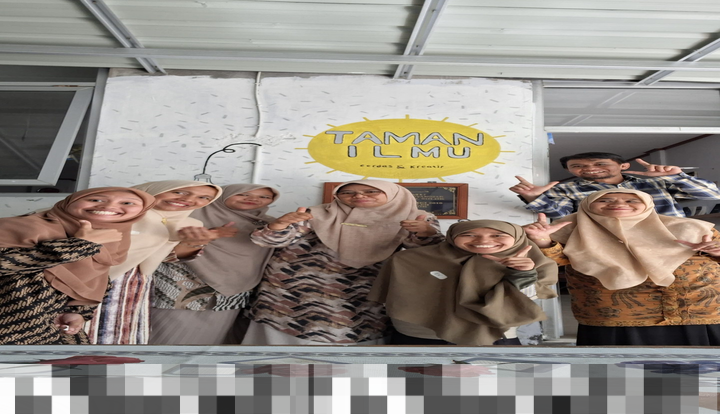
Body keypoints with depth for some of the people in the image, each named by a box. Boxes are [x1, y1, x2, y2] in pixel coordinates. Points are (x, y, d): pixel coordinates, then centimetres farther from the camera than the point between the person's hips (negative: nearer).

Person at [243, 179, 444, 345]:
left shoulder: (414, 220, 0)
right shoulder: (319, 216, -4)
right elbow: (269, 240, -6)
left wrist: (425, 233, -29)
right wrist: (280, 224, -29)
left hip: (362, 297, 1)